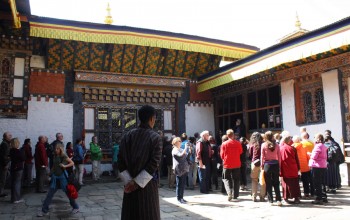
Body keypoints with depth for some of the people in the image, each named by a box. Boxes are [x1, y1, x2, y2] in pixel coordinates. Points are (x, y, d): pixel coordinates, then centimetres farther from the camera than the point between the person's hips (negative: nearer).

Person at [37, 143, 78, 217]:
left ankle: (76, 208, 19)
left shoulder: (64, 156, -10)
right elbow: (54, 166, 16)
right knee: (50, 193, 3)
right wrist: (51, 173, 6)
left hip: (62, 176, -5)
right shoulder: (54, 156, 5)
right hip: (55, 176, 5)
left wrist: (65, 166, -21)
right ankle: (44, 210, 11)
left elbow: (72, 163, -8)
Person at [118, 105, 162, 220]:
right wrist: (137, 182, -13)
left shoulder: (127, 136, 1)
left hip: (130, 184, 4)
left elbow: (120, 161, -3)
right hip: (148, 184, -3)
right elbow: (154, 163, -17)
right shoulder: (155, 137, -9)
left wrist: (129, 181, -6)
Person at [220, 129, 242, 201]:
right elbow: (241, 153, 6)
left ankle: (229, 192, -9)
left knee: (226, 178, 12)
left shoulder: (224, 144, -10)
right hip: (236, 164, 1)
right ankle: (235, 196, 13)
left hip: (227, 164, -1)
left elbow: (222, 155, -2)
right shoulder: (238, 143, -7)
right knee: (236, 180, 12)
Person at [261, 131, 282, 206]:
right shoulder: (276, 145, 0)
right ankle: (278, 200, 9)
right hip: (275, 164, 2)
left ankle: (270, 201, 9)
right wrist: (279, 166, 8)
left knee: (268, 184, 6)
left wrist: (262, 166, 5)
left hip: (267, 164, -2)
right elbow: (279, 157, 1)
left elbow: (262, 157, -3)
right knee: (276, 183, 11)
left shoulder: (263, 145, -5)